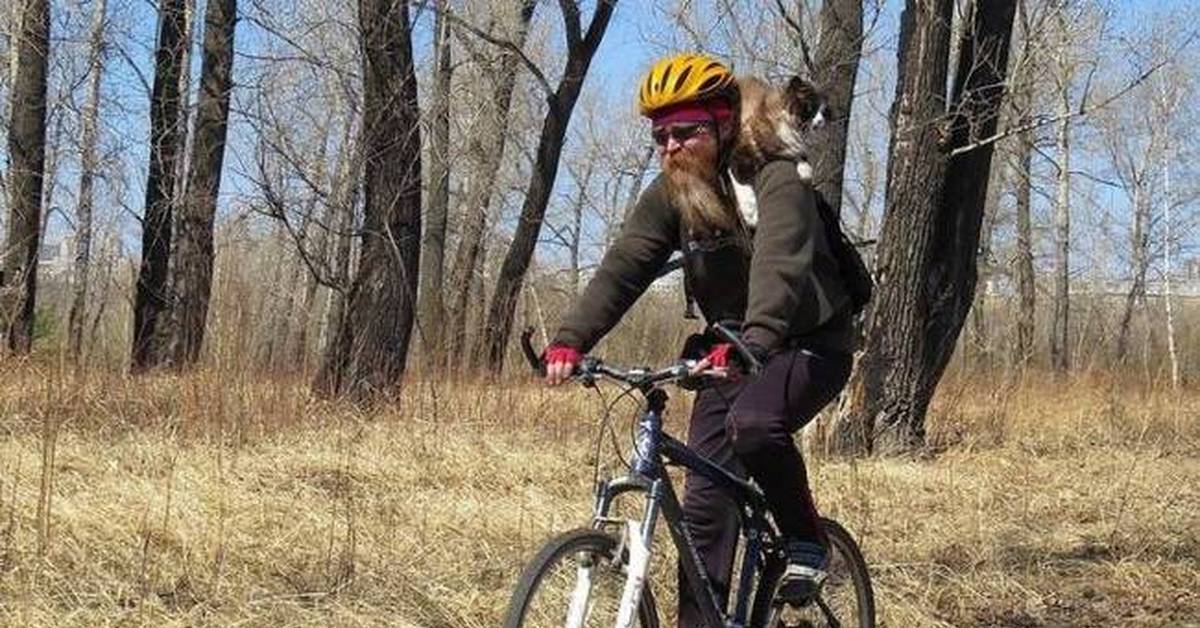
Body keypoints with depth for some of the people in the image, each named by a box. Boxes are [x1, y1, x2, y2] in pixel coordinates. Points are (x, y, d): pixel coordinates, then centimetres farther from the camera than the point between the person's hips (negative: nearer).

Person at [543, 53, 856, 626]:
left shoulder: (774, 181, -19)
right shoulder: (669, 195, -3)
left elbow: (779, 268, -36)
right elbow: (622, 267, -15)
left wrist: (750, 344, -54)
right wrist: (569, 341, -31)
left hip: (810, 345, -6)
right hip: (732, 352, 6)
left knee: (752, 422, -34)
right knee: (705, 500, -3)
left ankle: (805, 540, -11)